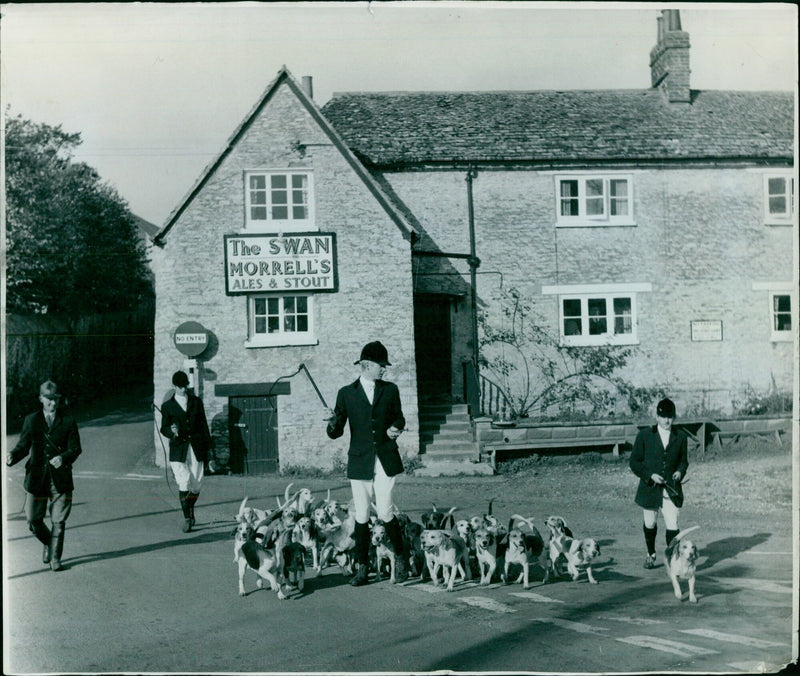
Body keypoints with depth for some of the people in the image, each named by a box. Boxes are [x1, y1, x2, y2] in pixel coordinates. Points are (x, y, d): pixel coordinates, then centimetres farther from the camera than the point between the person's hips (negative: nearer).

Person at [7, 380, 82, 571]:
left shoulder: (68, 422, 3)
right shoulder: (31, 420, 8)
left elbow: (76, 449, -1)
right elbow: (23, 446, 7)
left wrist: (63, 458, -21)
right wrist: (12, 456, -14)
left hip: (60, 478, -1)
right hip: (36, 478, 2)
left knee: (58, 521, 0)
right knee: (33, 520, 3)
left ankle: (55, 557, 15)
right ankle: (48, 544, 32)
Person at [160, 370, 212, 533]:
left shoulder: (196, 402, 13)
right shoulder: (167, 406, 7)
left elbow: (203, 425, 13)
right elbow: (164, 428, 8)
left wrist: (207, 445, 9)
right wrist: (172, 431, -16)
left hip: (196, 448, 2)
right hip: (178, 449, -2)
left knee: (196, 483, 2)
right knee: (184, 483, -14)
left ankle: (190, 511, 26)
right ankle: (187, 518, -7)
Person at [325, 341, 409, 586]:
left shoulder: (390, 390, 9)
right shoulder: (347, 393, 5)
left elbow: (399, 417, 22)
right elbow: (336, 433, 4)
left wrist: (395, 428, -1)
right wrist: (332, 421, -19)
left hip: (386, 460, 0)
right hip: (360, 462, 0)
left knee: (385, 513, -7)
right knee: (361, 516, 2)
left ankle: (400, 559, 15)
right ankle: (361, 568, 12)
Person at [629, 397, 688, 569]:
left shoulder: (680, 437, 4)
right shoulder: (644, 436, -2)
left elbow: (683, 460, 16)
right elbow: (634, 461, 0)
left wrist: (680, 471, -6)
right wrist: (650, 475, -13)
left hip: (672, 490, 0)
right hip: (650, 489, 0)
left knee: (672, 527, -12)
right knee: (650, 525, 16)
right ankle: (651, 554, 39)